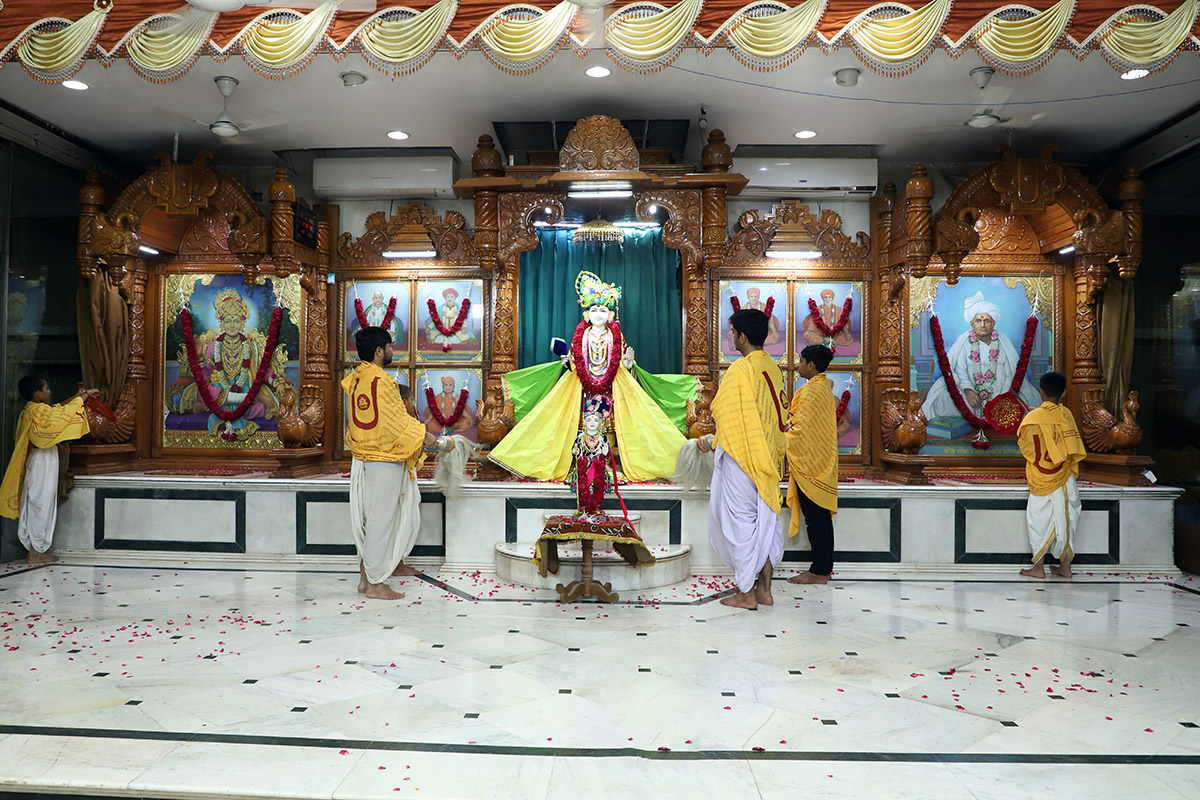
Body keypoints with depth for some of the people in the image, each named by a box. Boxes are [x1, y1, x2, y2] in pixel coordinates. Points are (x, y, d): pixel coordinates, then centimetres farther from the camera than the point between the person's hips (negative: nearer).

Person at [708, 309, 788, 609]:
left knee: (741, 520, 0)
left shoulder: (740, 370, -15)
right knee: (766, 519, 11)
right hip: (767, 457, 8)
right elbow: (778, 412, 13)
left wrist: (716, 445, 1)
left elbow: (725, 415, -13)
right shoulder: (774, 368, 7)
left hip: (740, 455, -7)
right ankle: (764, 589, 18)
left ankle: (746, 593, 5)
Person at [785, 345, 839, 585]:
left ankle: (819, 571, -1)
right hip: (822, 463, 10)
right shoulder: (825, 387, 14)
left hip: (808, 462, -10)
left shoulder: (811, 390, -16)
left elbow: (801, 429, -20)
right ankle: (825, 567, 18)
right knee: (822, 515, 12)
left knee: (814, 516, -5)